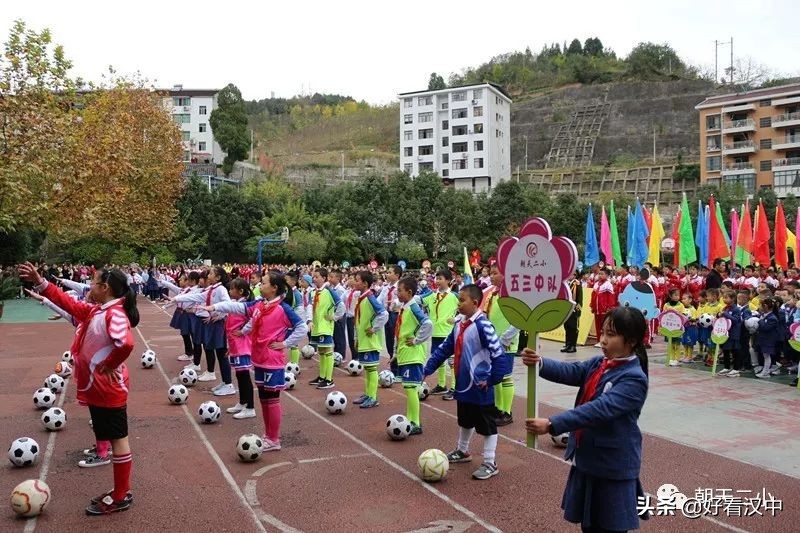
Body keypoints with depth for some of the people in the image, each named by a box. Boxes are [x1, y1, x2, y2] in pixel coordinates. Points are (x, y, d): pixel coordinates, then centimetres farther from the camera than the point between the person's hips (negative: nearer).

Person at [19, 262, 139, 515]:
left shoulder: (115, 314, -22)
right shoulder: (94, 310, 8)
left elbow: (126, 343, -38)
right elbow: (68, 302, 17)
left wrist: (109, 365, -24)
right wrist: (39, 282, 11)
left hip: (108, 390, -10)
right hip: (97, 388, 10)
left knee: (118, 438, 1)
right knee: (110, 436, 16)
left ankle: (122, 496, 12)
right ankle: (121, 492, 27)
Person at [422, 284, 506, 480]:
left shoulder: (482, 325, -21)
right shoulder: (459, 324, 5)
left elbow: (498, 355, -22)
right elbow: (445, 348, 12)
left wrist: (492, 379, -17)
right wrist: (428, 369, 9)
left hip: (480, 387, -8)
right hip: (463, 384, 8)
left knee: (486, 425, 5)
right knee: (465, 421, 26)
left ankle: (490, 463, 15)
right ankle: (462, 451, 45)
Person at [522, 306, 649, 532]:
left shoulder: (634, 378, -20)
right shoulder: (598, 364, 5)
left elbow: (599, 410, -30)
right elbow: (571, 371, -10)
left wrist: (552, 425, -36)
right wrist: (539, 363, -30)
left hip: (613, 467, -7)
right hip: (586, 460, 8)